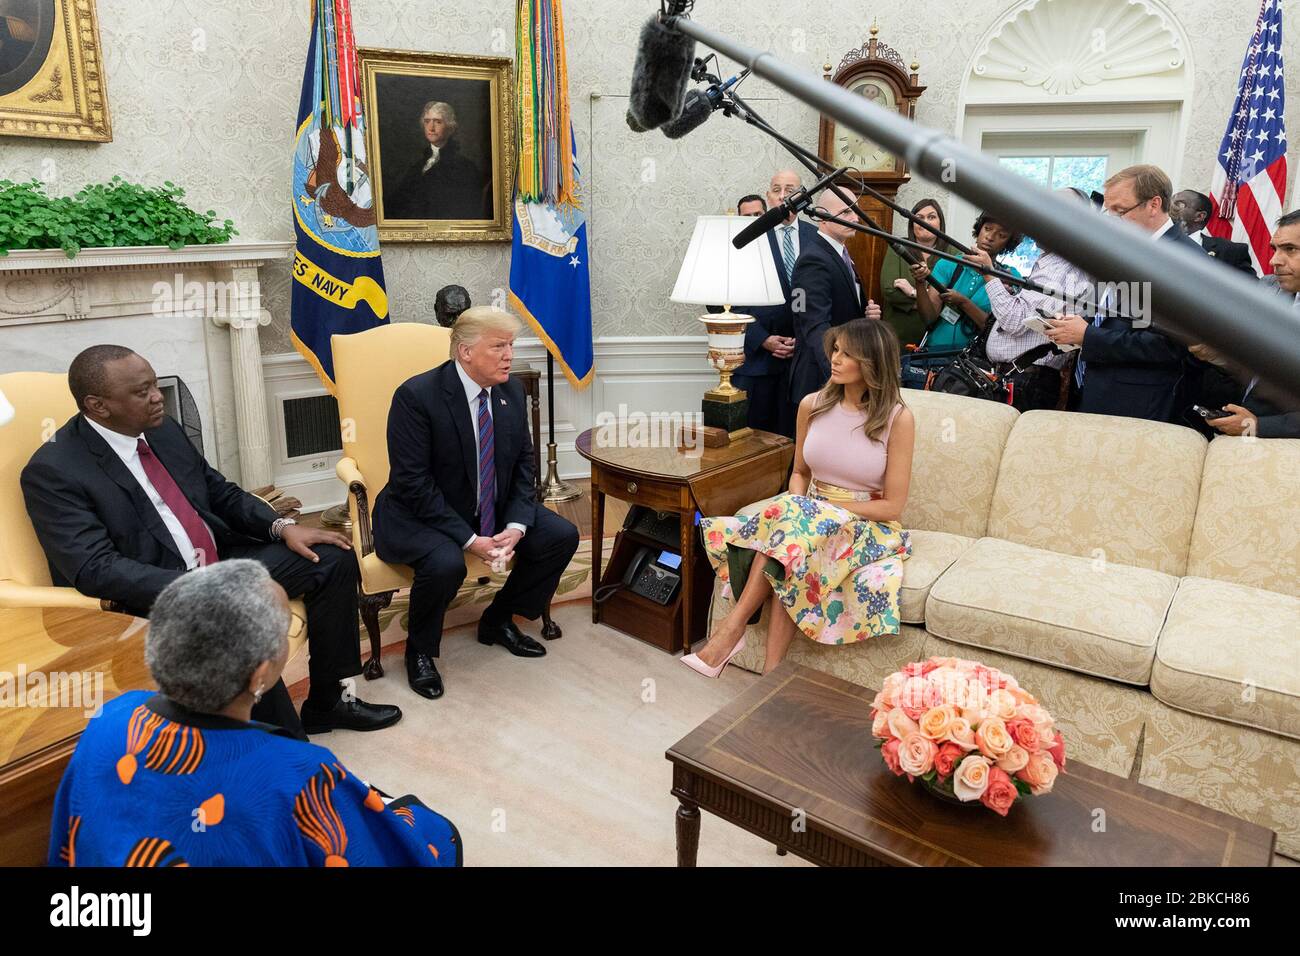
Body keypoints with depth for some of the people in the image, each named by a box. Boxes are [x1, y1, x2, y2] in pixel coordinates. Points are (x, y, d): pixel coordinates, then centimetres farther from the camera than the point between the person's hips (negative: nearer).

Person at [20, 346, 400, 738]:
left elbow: (221, 492, 16)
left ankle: (325, 702, 9)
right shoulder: (53, 471, -14)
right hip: (155, 597, -8)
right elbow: (94, 568, -22)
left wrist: (283, 526, -2)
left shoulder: (162, 429, 7)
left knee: (334, 560, -2)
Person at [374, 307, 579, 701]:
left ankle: (498, 621, 14)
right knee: (446, 563, -35)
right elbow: (413, 483, -22)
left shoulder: (511, 392, -2)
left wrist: (516, 526, -13)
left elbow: (523, 465, 4)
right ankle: (419, 651, -3)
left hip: (491, 509, 7)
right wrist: (470, 540, -26)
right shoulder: (416, 396, -21)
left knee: (563, 536, -6)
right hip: (419, 516, -6)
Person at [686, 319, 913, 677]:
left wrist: (829, 508, -16)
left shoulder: (898, 419, -9)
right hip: (811, 516, 4)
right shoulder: (812, 405, 3)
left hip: (867, 525, -3)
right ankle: (773, 671, -33)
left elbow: (893, 505, -9)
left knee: (791, 541, -36)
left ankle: (734, 624, -26)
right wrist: (797, 505, -8)